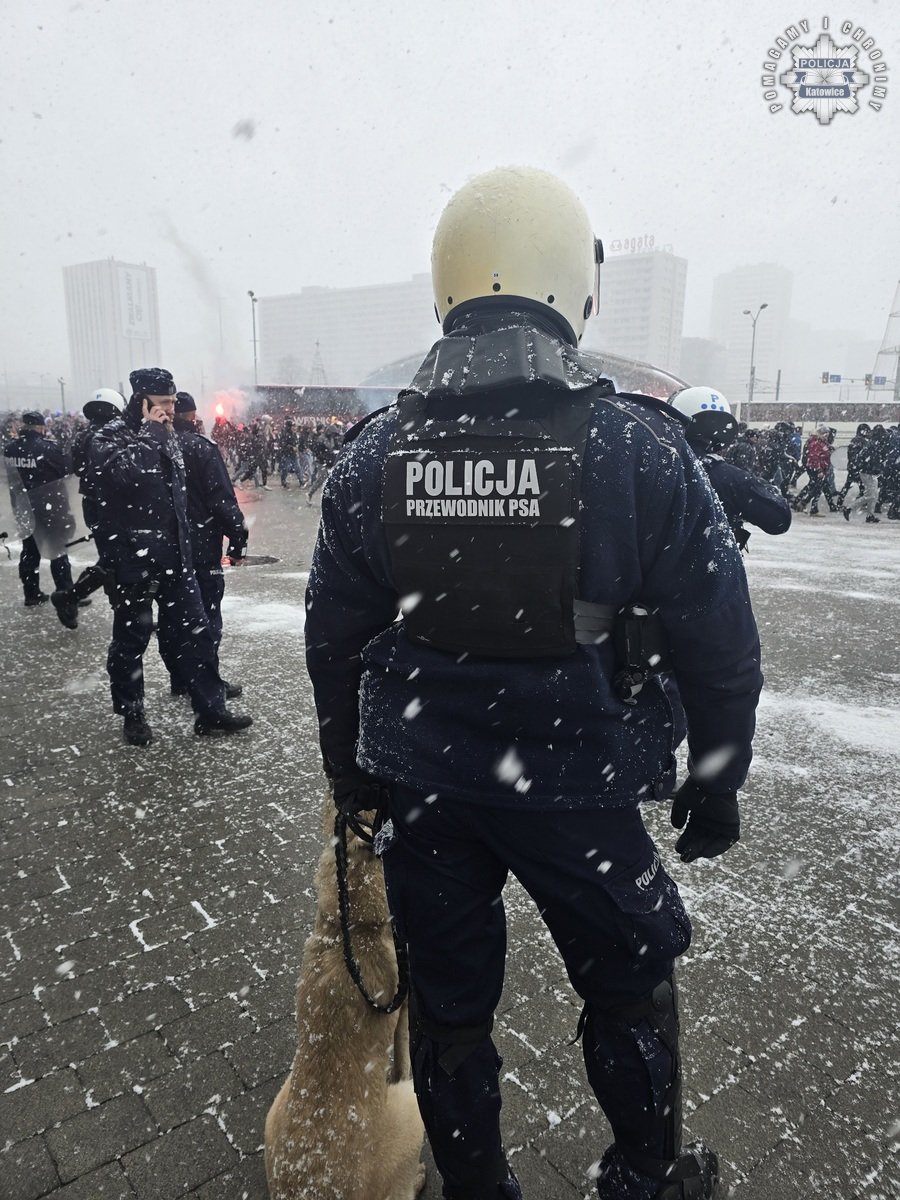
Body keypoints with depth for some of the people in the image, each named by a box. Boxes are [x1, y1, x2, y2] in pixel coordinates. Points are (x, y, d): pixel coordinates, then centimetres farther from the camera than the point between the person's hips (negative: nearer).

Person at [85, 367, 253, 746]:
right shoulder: (109, 437, -8)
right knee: (131, 638, 7)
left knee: (195, 632, 6)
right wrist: (151, 433, -19)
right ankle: (132, 714, 24)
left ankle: (210, 710, 13)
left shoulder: (165, 436, 12)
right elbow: (125, 473, -31)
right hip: (131, 558, -6)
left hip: (172, 554, 6)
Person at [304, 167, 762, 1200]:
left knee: (447, 1003, 21)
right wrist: (715, 784, 7)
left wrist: (352, 775, 16)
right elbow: (716, 642, -8)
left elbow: (334, 640, 3)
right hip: (580, 786, -2)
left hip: (421, 784, 3)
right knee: (627, 980, 24)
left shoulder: (373, 455, -4)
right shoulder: (639, 446, -13)